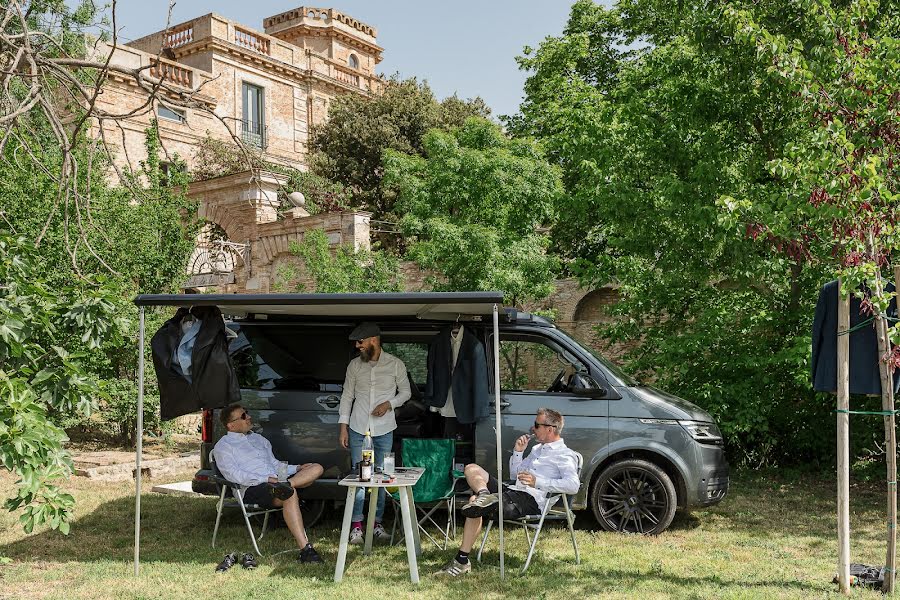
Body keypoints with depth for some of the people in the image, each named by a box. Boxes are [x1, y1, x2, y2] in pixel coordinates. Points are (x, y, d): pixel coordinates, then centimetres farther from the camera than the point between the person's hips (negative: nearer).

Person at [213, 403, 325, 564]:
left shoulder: (258, 438, 30)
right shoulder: (223, 446, 8)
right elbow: (233, 474, -7)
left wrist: (298, 468, 8)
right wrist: (265, 479, -19)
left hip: (275, 481, 7)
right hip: (252, 489, -7)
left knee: (316, 468, -11)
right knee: (290, 494, -37)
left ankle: (285, 485, -38)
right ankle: (305, 550, -43)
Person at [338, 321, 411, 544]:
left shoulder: (395, 364, -3)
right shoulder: (354, 365, 2)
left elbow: (405, 392, 7)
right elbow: (347, 396, 7)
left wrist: (389, 404, -12)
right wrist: (343, 427, 2)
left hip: (384, 430, -1)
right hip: (358, 429, 1)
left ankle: (377, 522, 17)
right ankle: (356, 524, 8)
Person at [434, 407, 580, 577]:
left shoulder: (565, 455, -2)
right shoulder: (537, 448, 28)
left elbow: (573, 485, -21)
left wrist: (538, 482, -25)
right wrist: (518, 451, 14)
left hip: (531, 500, -10)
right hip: (513, 490, 10)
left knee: (473, 509, -27)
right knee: (472, 469, -6)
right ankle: (484, 495, -31)